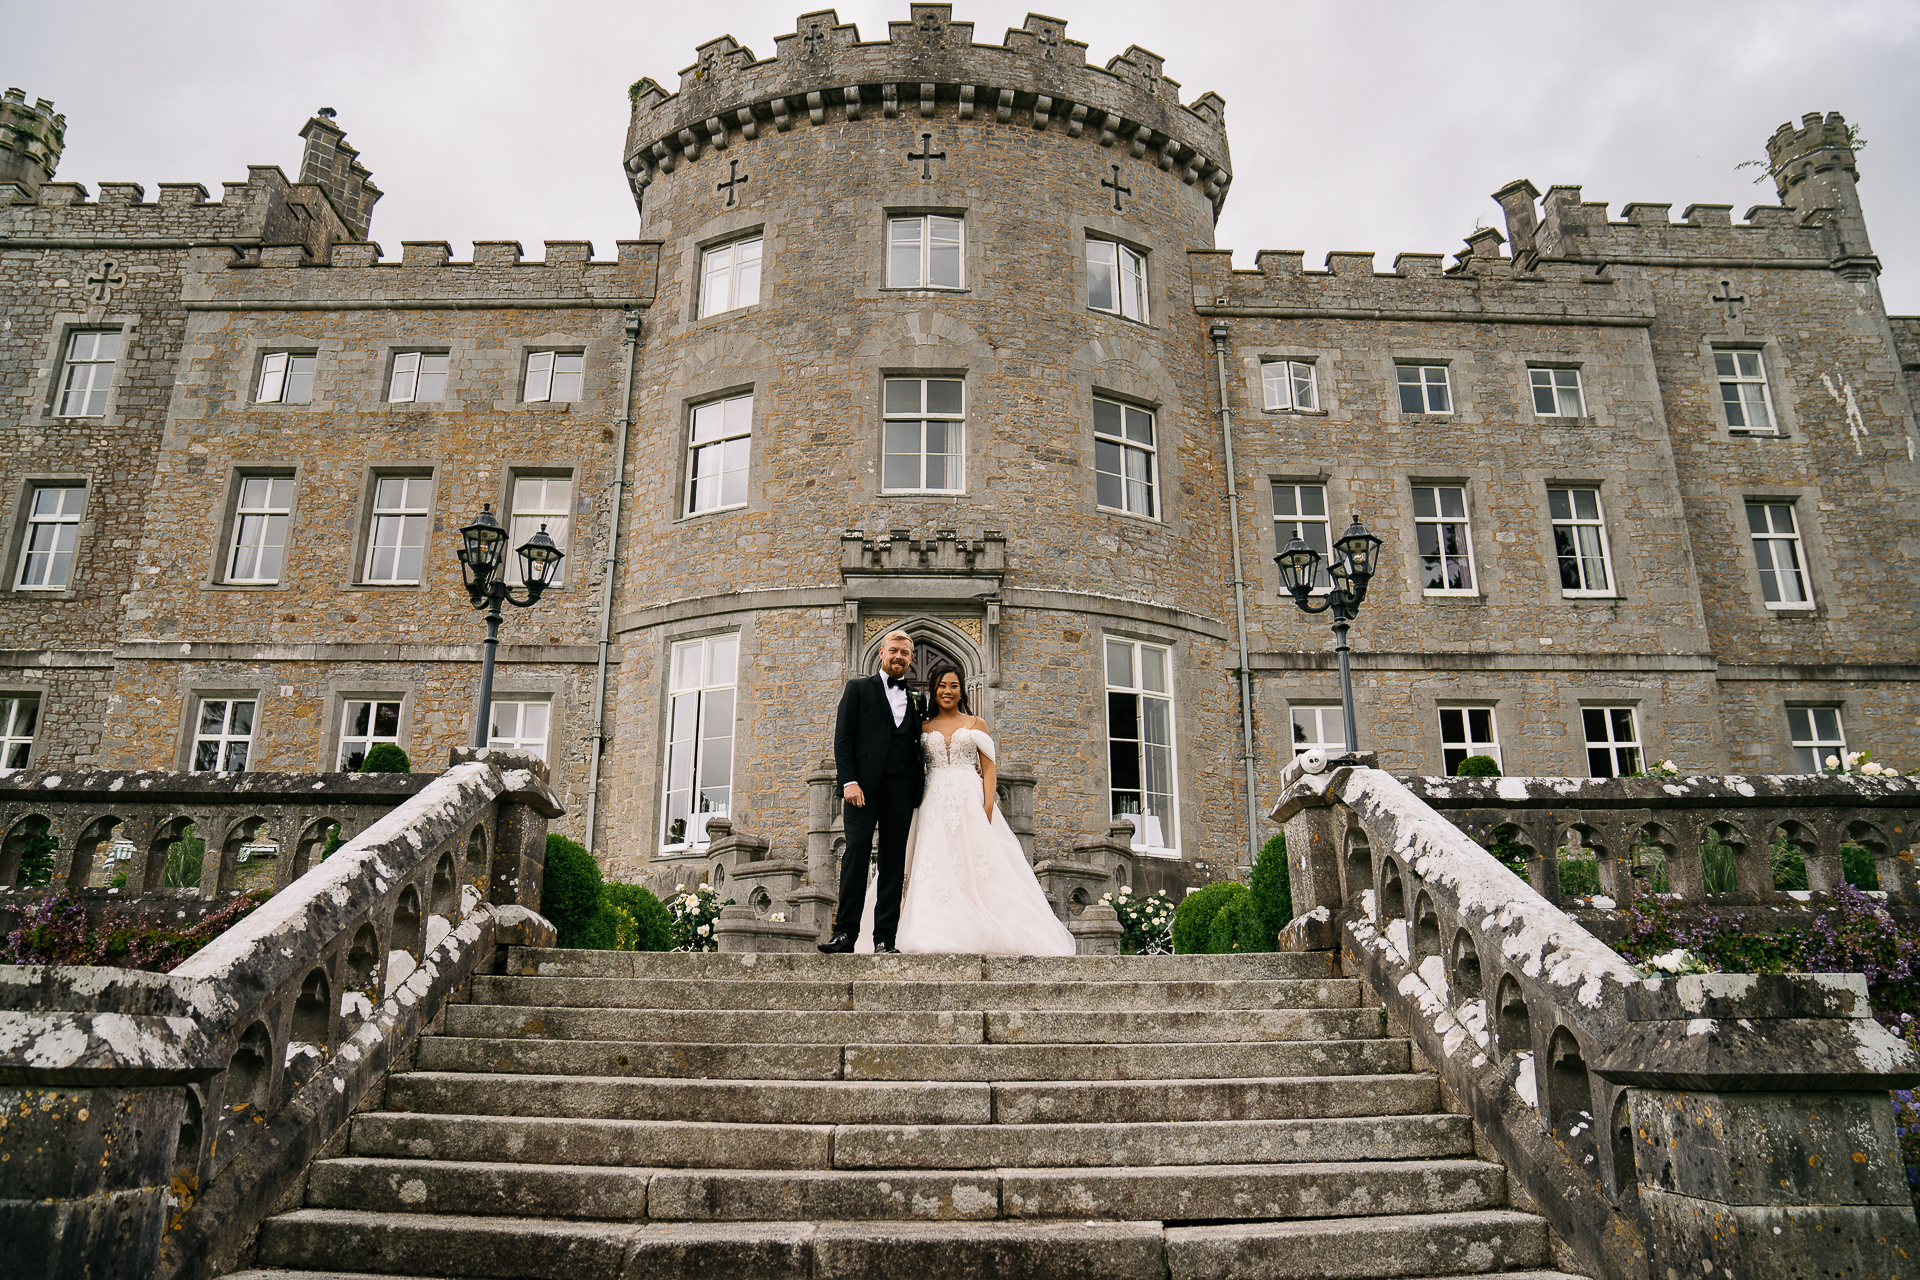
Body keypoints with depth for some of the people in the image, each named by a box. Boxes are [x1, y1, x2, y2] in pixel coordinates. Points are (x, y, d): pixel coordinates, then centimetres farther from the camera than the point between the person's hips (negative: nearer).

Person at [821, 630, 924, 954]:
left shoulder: (916, 699, 19)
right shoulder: (858, 688, 10)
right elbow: (842, 739, 1)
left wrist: (920, 790, 5)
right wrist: (849, 782, -10)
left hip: (901, 790, 3)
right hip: (864, 787, -3)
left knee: (894, 862, 1)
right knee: (856, 854, -10)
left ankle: (884, 939, 3)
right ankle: (845, 933, -7)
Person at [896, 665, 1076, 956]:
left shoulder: (976, 724, 11)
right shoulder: (925, 729, 15)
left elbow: (989, 768, 4)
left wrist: (988, 806, -9)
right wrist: (918, 804, -3)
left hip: (971, 801, -1)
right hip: (936, 805, 1)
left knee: (978, 866, -8)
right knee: (937, 871, -8)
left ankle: (979, 937, -6)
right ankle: (940, 937, -10)